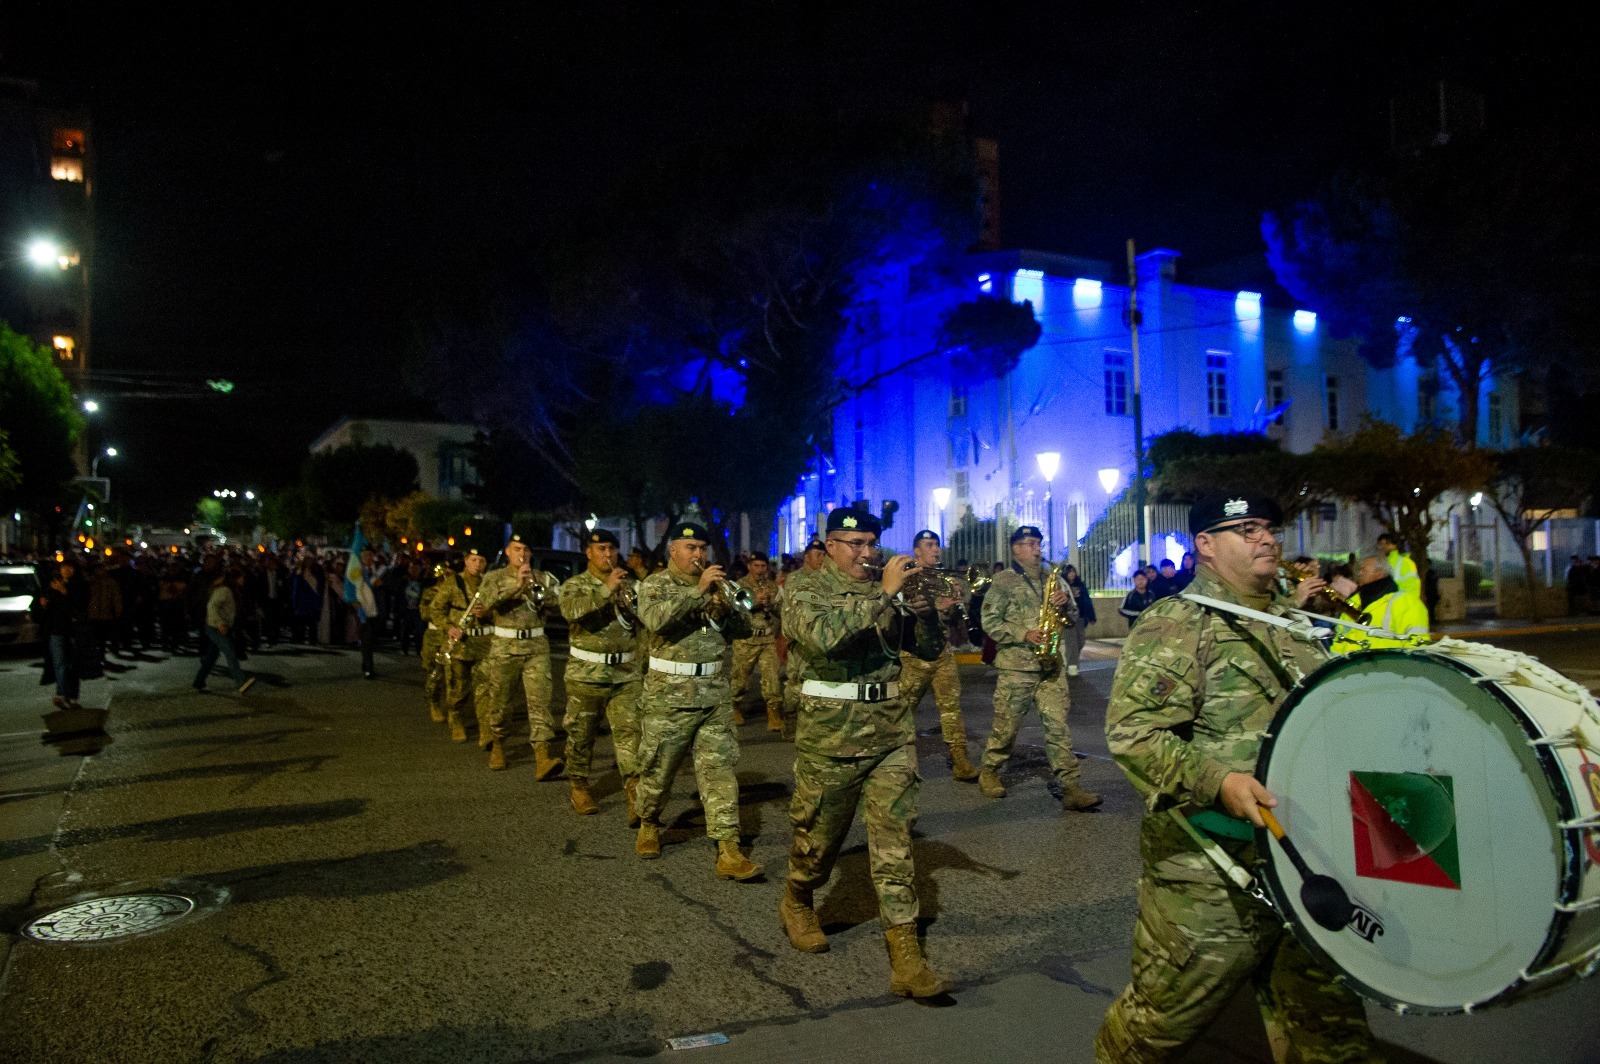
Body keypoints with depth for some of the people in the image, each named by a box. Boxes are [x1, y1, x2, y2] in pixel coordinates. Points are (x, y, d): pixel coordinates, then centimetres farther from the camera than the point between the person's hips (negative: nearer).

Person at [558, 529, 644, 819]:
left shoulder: (629, 584, 11)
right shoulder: (575, 585, 2)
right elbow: (572, 610, -21)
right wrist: (607, 589, -31)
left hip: (626, 674, 1)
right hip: (586, 674, -1)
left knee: (629, 730, -10)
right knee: (580, 734, 9)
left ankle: (635, 795, -14)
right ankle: (579, 787, 27)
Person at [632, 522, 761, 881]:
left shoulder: (715, 585, 13)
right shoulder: (655, 584, -1)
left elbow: (744, 629, 9)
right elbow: (655, 619, -22)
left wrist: (724, 609, -11)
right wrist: (698, 591, -26)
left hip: (715, 693, 3)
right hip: (669, 694, -3)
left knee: (720, 769, -3)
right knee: (658, 769, 9)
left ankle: (728, 851, -4)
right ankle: (648, 825, 35)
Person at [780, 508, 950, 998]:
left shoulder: (888, 595, 10)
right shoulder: (805, 594, -3)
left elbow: (929, 649, 8)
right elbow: (824, 634, -25)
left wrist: (925, 609, -11)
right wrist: (884, 595, -26)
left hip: (892, 733, 3)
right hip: (831, 738, -3)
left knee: (894, 842, -1)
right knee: (819, 837, 13)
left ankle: (905, 958, 1)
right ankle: (796, 903, 42)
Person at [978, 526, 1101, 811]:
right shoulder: (1003, 582, 0)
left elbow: (1072, 619, 17)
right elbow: (990, 622, -5)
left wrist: (1066, 603, -5)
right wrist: (1023, 634, -16)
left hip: (1051, 664, 4)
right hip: (1016, 664, -4)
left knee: (1058, 724, -2)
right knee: (1007, 725, 2)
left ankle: (1071, 787, -3)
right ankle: (988, 773, 22)